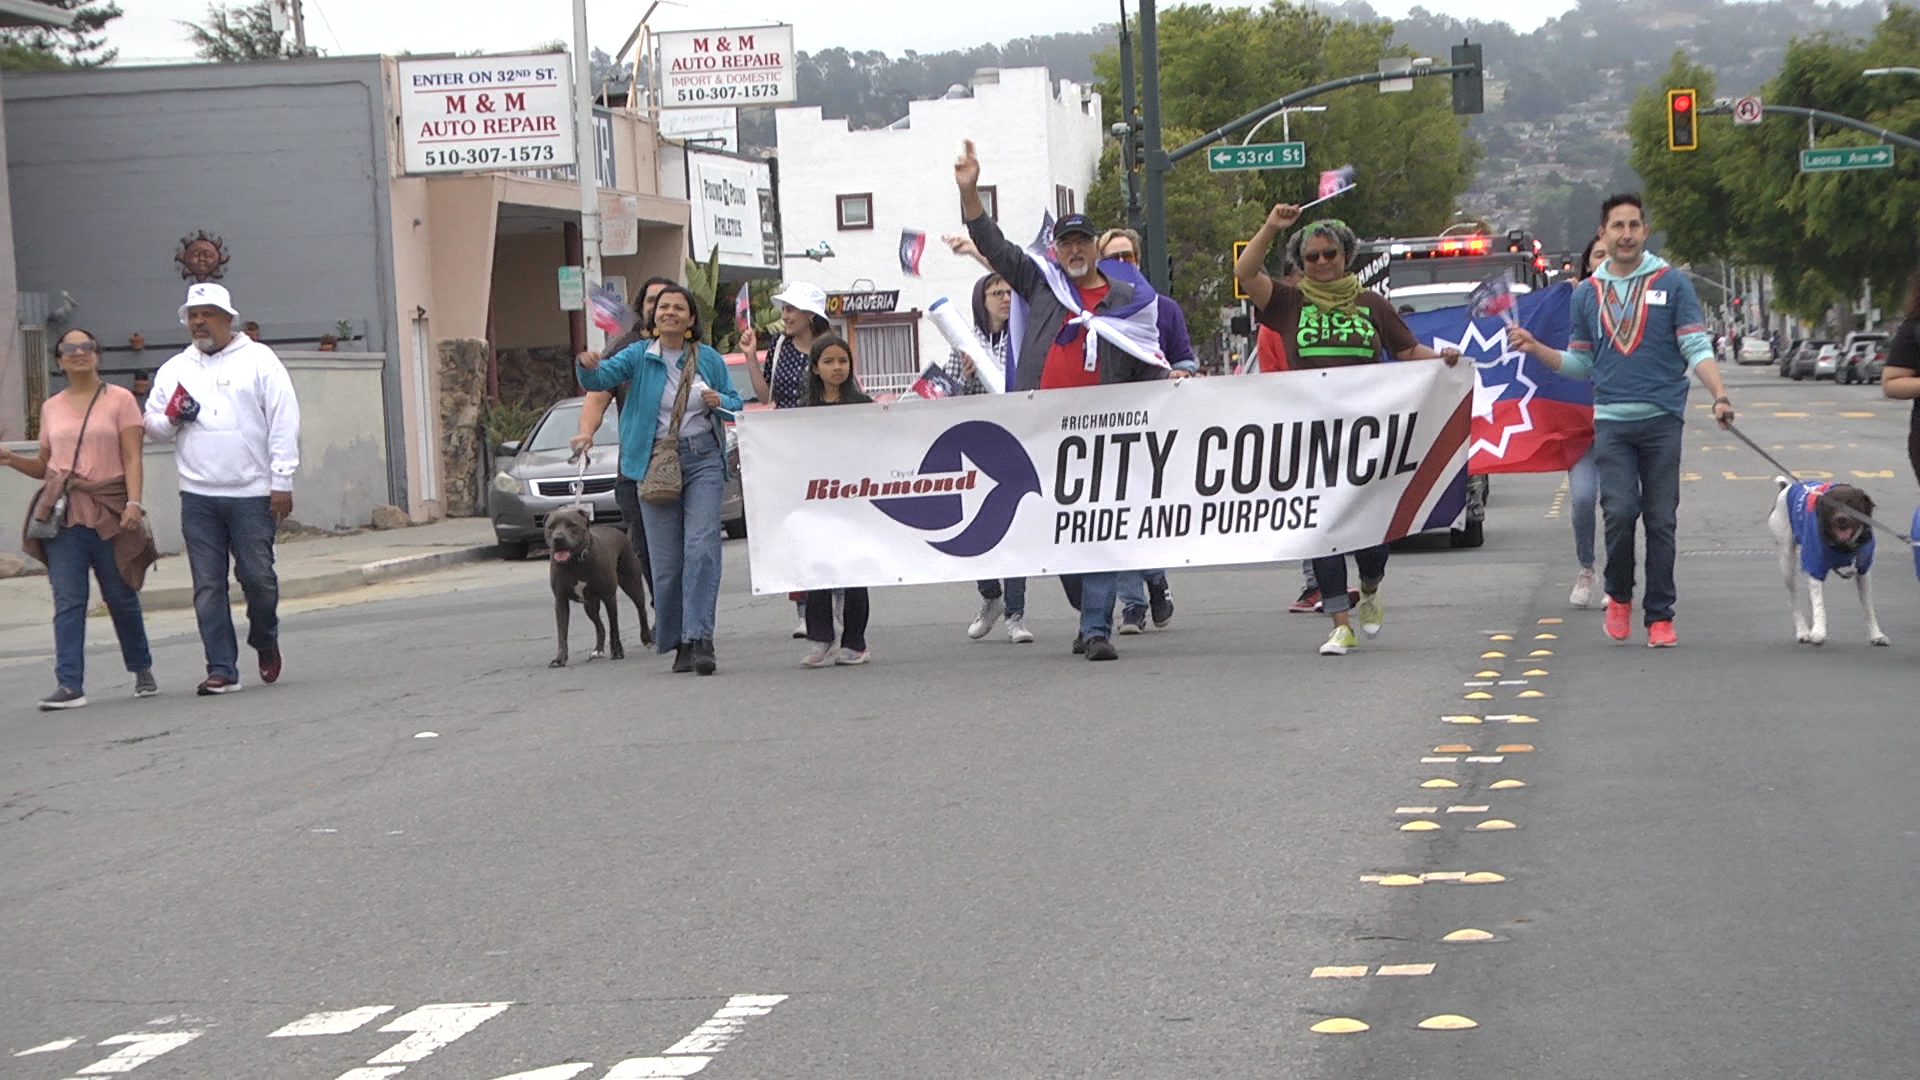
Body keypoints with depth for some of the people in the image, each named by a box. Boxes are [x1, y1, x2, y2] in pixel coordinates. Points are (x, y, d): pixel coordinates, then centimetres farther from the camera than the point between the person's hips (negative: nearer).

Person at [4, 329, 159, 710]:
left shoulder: (120, 399, 4)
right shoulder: (51, 408, 14)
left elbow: (132, 458, -3)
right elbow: (45, 466, 18)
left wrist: (133, 502, -16)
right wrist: (12, 460, 0)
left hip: (109, 509, -2)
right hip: (63, 513, 2)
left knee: (121, 596, 5)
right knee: (68, 600, -6)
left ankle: (142, 670, 24)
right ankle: (69, 684, -11)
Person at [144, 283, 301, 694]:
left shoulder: (259, 360, 2)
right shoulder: (174, 370, 14)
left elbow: (284, 424, -1)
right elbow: (153, 425, 19)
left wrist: (282, 482, -7)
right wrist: (171, 419, -5)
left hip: (252, 494, -3)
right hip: (197, 495, 3)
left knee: (257, 575, -2)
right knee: (208, 586, 0)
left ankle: (265, 640, 27)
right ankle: (221, 669, 4)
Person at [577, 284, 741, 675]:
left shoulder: (709, 359, 7)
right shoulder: (639, 356, 3)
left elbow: (735, 403, 14)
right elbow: (600, 378, -12)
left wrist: (720, 402, -9)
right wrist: (588, 367, -35)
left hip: (702, 460, 0)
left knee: (702, 548, -13)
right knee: (665, 559, 1)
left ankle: (699, 639, -17)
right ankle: (676, 642, 12)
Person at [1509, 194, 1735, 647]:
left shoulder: (1671, 283, 4)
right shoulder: (1587, 293, 12)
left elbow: (1697, 348, -1)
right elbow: (1579, 362, 18)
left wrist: (1720, 396, -15)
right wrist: (1536, 348, 2)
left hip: (1662, 419, -1)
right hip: (1611, 420, 1)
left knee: (1661, 520, 0)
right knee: (1619, 512, -13)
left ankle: (1660, 617, 8)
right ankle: (1619, 596, 11)